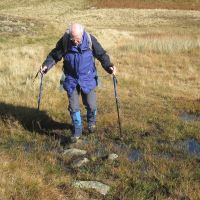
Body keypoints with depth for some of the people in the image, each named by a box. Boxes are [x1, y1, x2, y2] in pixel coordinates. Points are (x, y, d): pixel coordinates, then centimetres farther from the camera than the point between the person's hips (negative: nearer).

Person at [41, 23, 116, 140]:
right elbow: (54, 55, -1)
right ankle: (77, 130, 22)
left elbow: (101, 54, -4)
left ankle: (91, 122, 39)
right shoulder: (64, 41, -14)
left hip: (88, 79, 0)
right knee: (73, 107, 2)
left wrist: (109, 66, -19)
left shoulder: (90, 40, -15)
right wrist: (47, 65, -16)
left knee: (91, 105, 5)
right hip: (71, 79, 1)